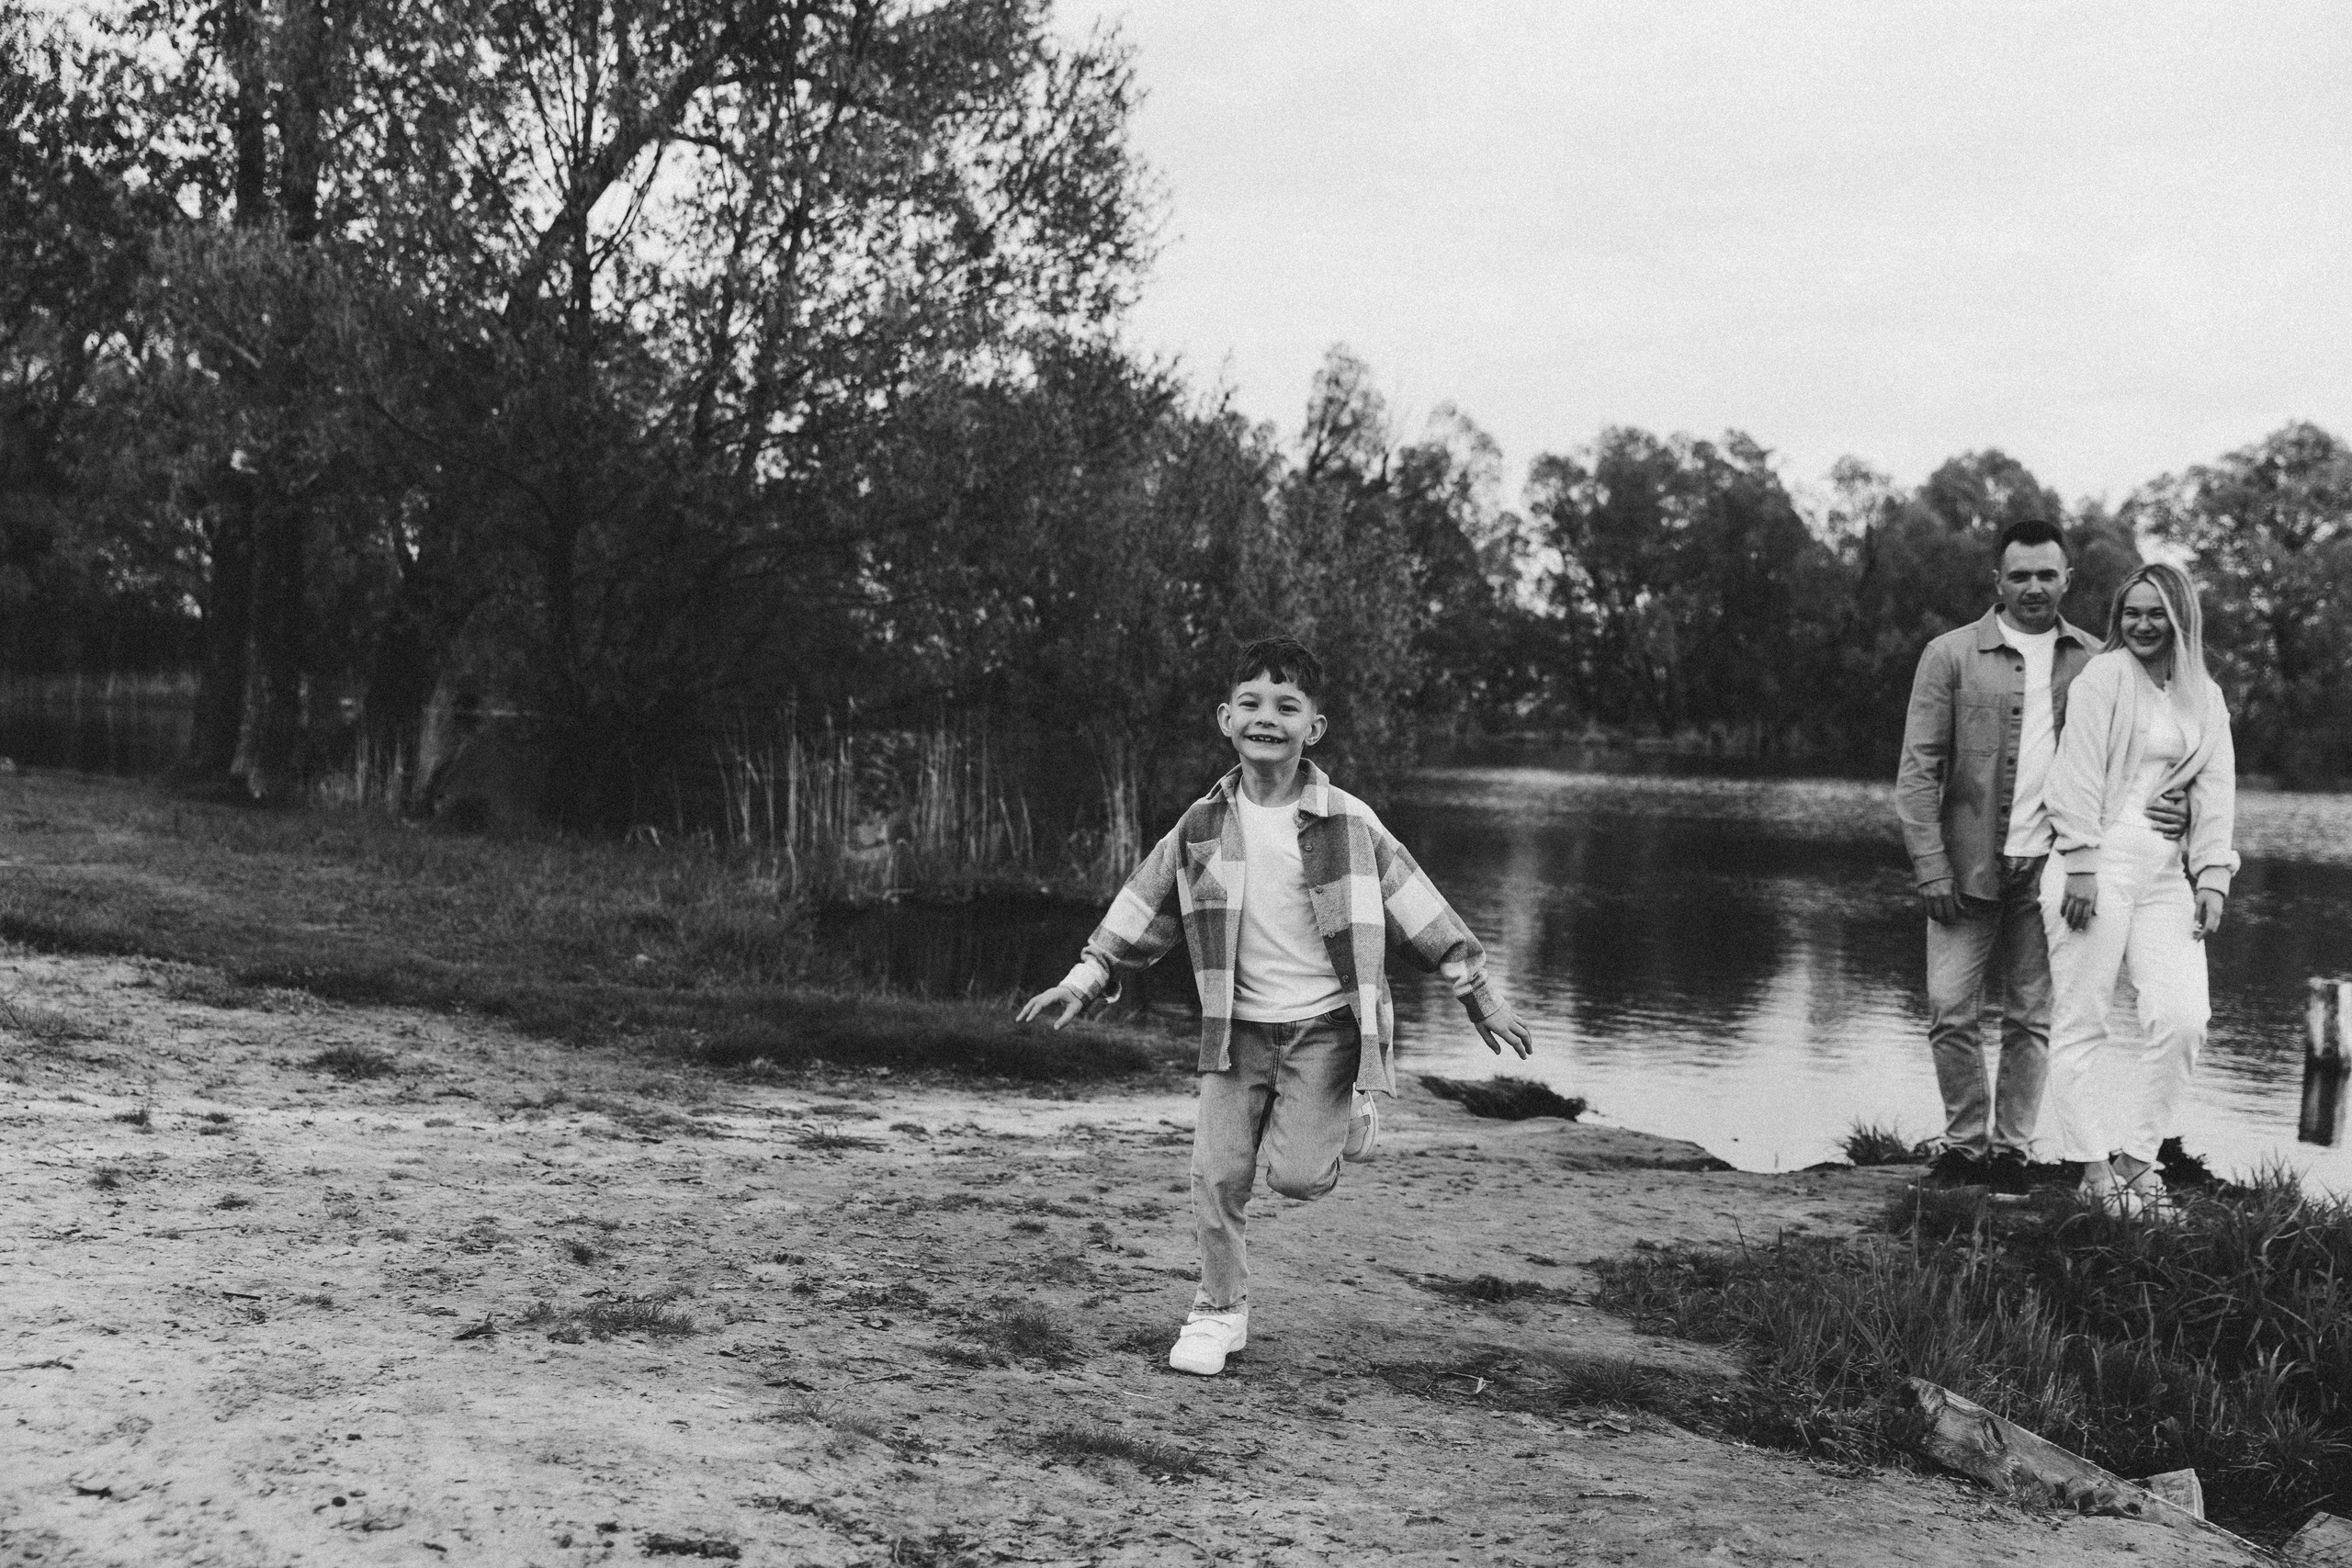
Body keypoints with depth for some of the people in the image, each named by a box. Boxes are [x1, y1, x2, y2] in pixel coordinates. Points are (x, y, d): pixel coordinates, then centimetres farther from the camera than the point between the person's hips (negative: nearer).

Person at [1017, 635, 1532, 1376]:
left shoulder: (1348, 823, -7)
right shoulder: (1202, 825, 0)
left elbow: (1420, 911, 1)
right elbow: (1141, 909, 11)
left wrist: (1482, 996, 4)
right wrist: (1086, 979, 7)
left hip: (1326, 1023, -3)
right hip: (1238, 1029, 3)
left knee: (1298, 1176, -13)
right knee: (1217, 1171, -1)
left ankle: (1349, 1121, 22)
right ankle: (1218, 1312, 19)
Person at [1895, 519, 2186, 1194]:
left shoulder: (2093, 662, 7)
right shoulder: (1951, 656, 1)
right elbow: (1919, 769, -1)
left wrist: (2155, 801, -7)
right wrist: (1931, 868, -9)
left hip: (2050, 866, 1)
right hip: (1970, 865, -1)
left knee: (2032, 1016, 6)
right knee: (1951, 1011, 0)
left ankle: (2012, 1148, 17)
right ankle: (1964, 1143, 15)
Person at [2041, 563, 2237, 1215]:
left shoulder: (2206, 697, 15)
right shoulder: (2104, 676, -1)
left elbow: (2216, 793, 12)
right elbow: (2078, 776, -7)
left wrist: (2213, 878, 2)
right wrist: (2081, 868, -13)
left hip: (2165, 877, 5)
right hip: (2099, 866, -5)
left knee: (2182, 1016, -8)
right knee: (2083, 1021, -2)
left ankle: (2131, 1156, 4)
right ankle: (2095, 1169, 6)